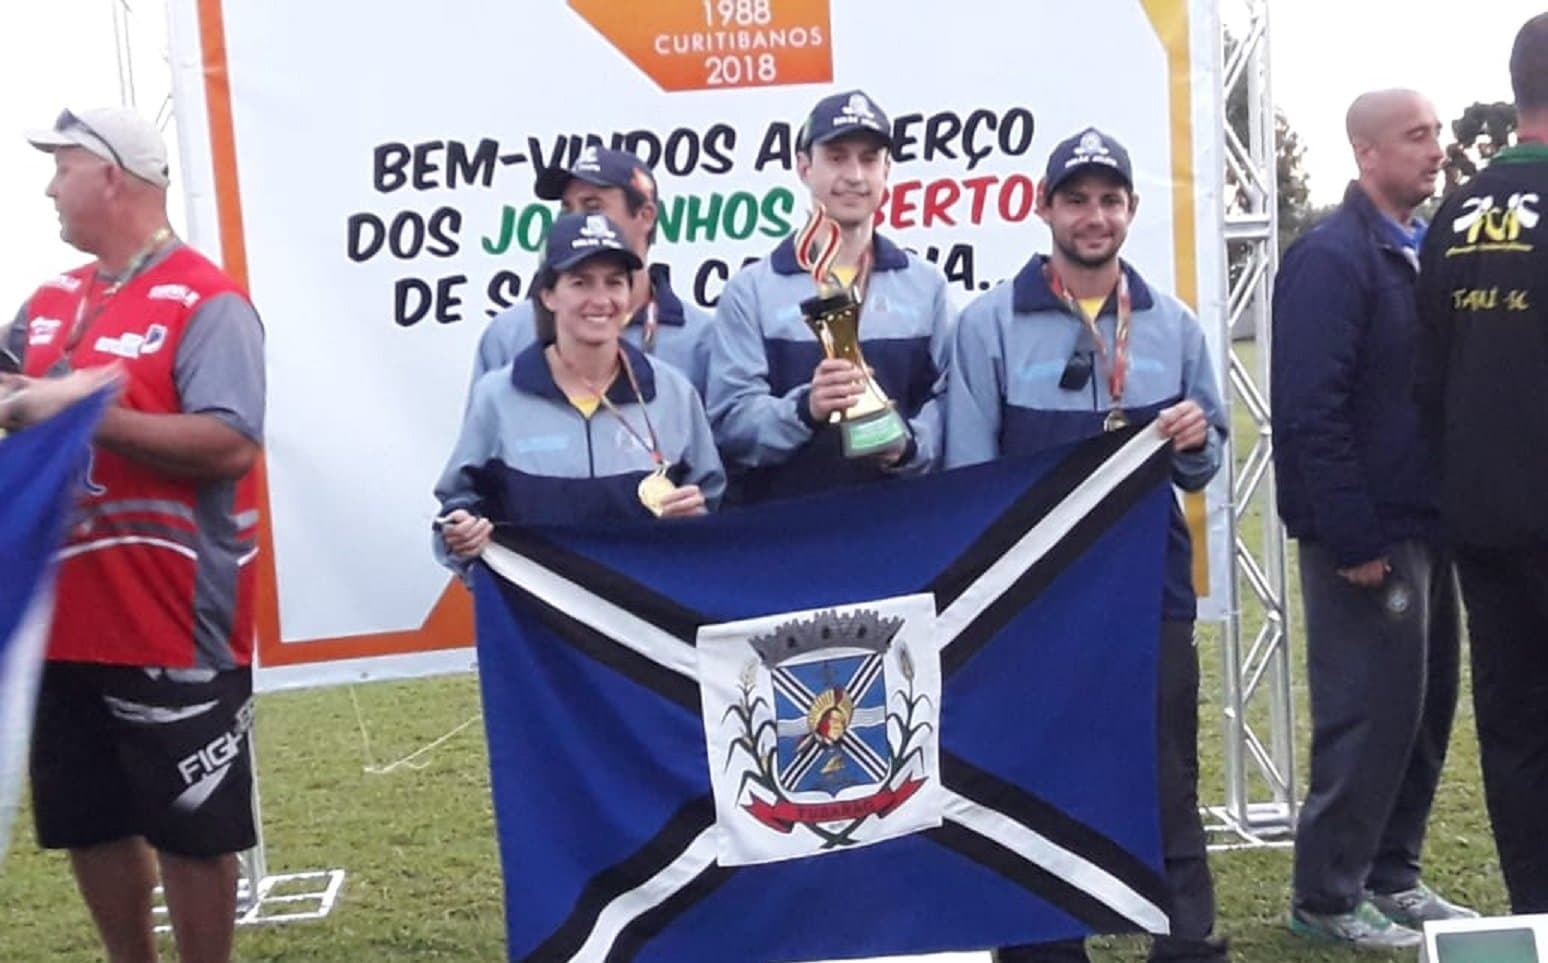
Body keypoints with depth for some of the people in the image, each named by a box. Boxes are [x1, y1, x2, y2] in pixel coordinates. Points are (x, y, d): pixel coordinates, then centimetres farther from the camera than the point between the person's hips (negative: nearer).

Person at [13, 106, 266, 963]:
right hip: (67, 619, 8)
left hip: (174, 626, -8)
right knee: (90, 822, 18)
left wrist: (88, 413, -22)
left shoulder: (206, 301, -11)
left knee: (193, 829, 5)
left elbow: (230, 443, -22)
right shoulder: (52, 301, 13)